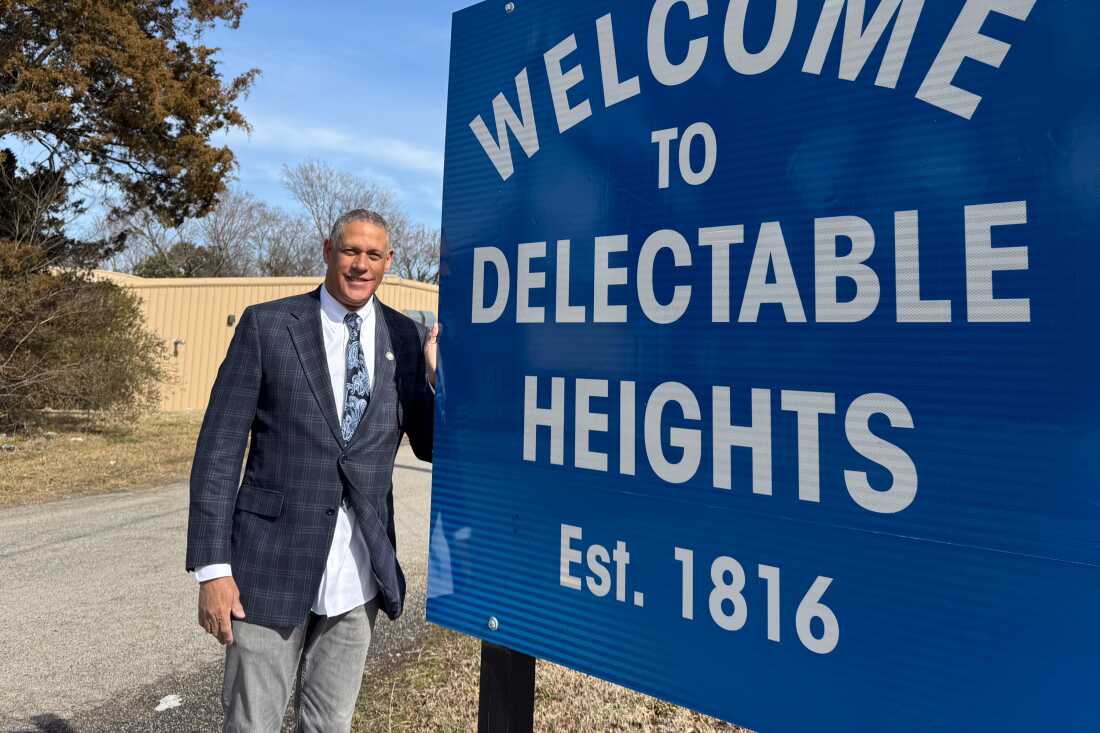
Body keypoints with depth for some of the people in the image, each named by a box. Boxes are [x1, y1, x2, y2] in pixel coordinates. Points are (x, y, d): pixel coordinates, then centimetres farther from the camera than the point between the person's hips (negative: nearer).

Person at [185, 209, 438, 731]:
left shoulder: (405, 337, 3)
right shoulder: (267, 324, -4)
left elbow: (430, 447, 7)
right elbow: (219, 448, -5)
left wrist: (441, 377, -11)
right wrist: (212, 568, -9)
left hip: (361, 569, 2)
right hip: (273, 562, -2)